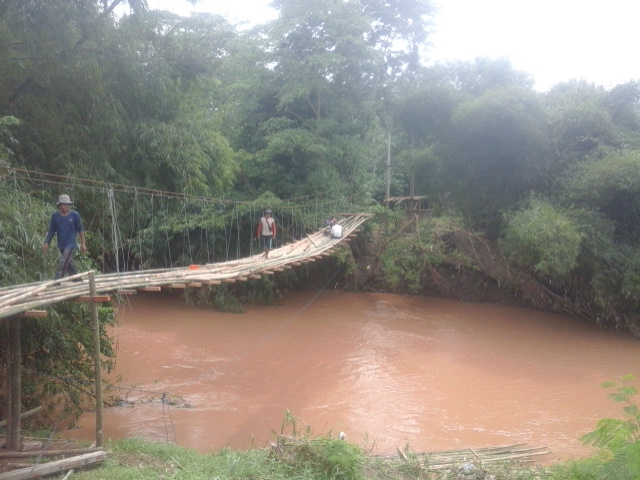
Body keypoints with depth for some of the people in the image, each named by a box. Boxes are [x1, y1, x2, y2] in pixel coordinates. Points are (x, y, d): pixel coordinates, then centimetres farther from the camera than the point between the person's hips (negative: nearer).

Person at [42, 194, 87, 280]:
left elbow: (80, 229, 2)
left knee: (62, 263, -18)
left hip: (71, 245, -4)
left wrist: (83, 244, 3)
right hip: (61, 245, 4)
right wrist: (46, 243, -4)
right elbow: (51, 231, 6)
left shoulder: (74, 215, -8)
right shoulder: (55, 215, -1)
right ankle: (78, 282, 31)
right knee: (69, 265, 15)